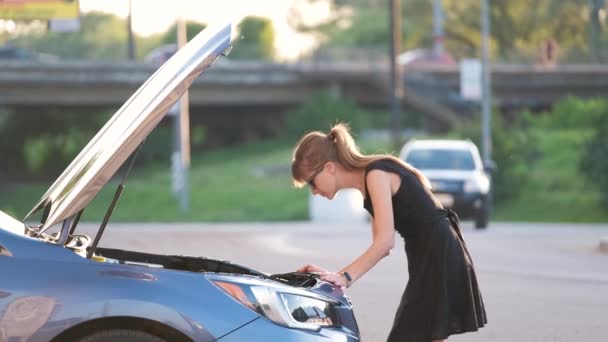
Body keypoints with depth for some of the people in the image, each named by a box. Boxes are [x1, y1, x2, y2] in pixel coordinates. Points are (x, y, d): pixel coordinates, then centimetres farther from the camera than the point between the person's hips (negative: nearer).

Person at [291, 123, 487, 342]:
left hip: (439, 256, -10)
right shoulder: (369, 181, 15)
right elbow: (383, 246, 15)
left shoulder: (376, 174, -14)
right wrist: (337, 275, 7)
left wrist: (345, 277, -20)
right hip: (429, 257, 10)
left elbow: (385, 241, -22)